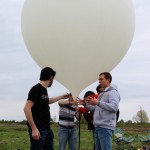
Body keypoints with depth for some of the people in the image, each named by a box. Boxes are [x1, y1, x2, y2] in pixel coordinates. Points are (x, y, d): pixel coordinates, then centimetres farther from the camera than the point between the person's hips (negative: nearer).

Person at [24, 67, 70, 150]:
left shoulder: (44, 90, 12)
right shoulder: (36, 89, -14)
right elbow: (27, 108, -20)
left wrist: (62, 96, 44)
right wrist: (34, 129, -23)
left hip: (47, 129, 9)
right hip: (38, 129, -9)